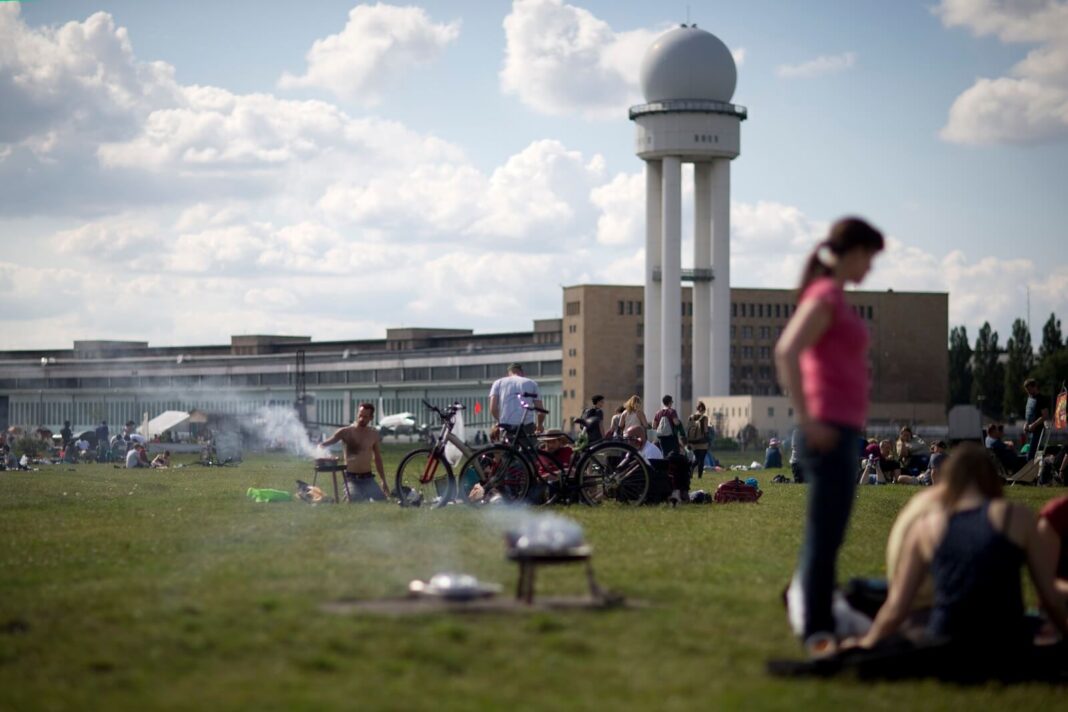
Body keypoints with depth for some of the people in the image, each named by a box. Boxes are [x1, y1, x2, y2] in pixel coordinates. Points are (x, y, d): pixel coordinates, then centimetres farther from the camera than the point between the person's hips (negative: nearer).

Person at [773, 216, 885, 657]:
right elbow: (786, 353, -23)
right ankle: (818, 632, -9)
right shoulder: (824, 298, -10)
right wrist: (806, 419, -22)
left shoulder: (833, 298, 17)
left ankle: (818, 627, 17)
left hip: (842, 433, 10)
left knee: (826, 536, 12)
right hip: (829, 432, -10)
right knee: (824, 535, -9)